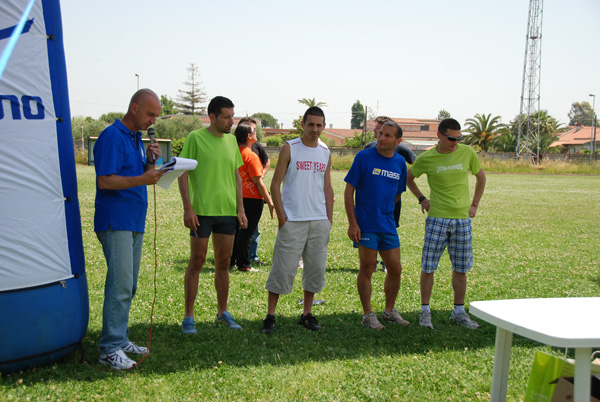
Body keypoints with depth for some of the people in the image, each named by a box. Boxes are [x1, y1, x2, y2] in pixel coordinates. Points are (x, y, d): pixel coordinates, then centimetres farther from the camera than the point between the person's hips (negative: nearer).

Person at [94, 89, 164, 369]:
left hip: (135, 221, 9)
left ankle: (120, 339, 20)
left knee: (128, 286, 11)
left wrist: (150, 162, 2)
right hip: (115, 222, -9)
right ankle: (110, 348, -6)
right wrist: (143, 179, -24)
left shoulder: (136, 138, 17)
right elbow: (105, 180, -17)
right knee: (120, 284, -12)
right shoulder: (112, 137, -11)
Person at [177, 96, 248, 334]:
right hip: (202, 210, -5)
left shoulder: (231, 140, 11)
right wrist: (188, 208, -13)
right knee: (197, 261, 0)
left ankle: (223, 313, 23)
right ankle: (189, 316, 10)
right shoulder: (195, 138, -5)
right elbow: (183, 174, -6)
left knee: (223, 263, 11)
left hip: (227, 211, 5)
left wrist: (241, 209, 11)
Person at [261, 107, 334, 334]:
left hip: (320, 221, 4)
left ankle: (307, 315, 20)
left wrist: (329, 219, 8)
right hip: (293, 221, -4)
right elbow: (275, 184, -2)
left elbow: (328, 188, 15)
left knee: (316, 268, 7)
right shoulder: (289, 149, -1)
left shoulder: (326, 153, 12)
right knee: (283, 268, -4)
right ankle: (270, 315, 6)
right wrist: (281, 217, -9)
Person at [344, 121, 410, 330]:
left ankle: (389, 311, 27)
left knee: (395, 269, 9)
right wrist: (352, 222, -13)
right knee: (367, 269, 2)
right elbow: (349, 190, -8)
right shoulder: (364, 157, -8)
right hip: (365, 225, -5)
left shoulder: (400, 162, 6)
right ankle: (368, 314, 16)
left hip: (388, 225, 5)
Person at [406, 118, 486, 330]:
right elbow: (408, 178, 13)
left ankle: (459, 312, 21)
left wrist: (474, 204, 10)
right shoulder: (426, 158, -3)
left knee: (461, 268, 8)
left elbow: (481, 177, 16)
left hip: (462, 219, 2)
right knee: (428, 267, -1)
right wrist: (421, 198, 3)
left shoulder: (467, 153, 2)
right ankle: (425, 311, 13)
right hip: (437, 218, -2)